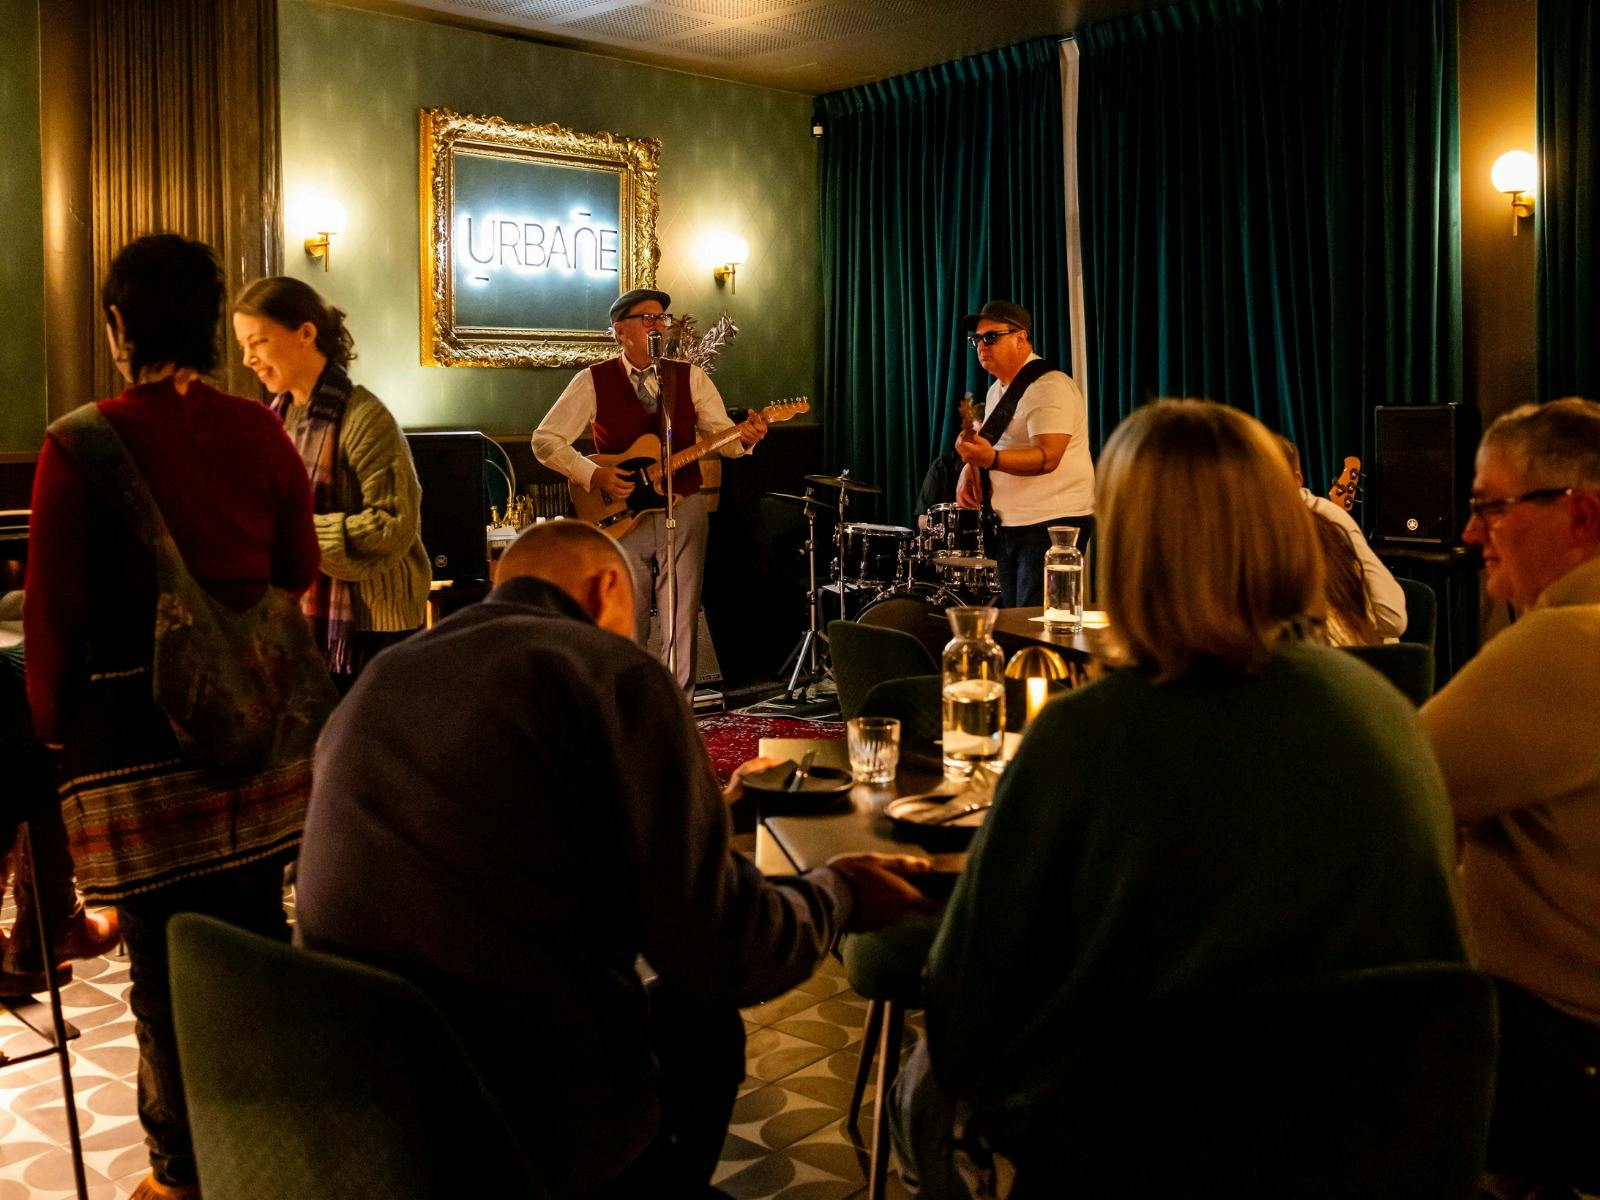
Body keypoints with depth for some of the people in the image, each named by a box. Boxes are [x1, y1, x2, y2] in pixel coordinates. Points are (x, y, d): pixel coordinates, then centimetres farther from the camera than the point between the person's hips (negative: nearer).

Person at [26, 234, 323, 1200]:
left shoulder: (79, 445, -9)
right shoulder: (260, 433, 2)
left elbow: (54, 611, -5)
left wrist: (53, 726, 9)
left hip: (135, 733, -4)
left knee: (166, 966, 8)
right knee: (258, 936, 17)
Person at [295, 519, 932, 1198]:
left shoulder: (375, 681, 8)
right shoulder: (612, 674, -13)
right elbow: (720, 955, -16)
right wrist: (836, 894, 5)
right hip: (536, 1133, -6)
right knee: (704, 1026, 23)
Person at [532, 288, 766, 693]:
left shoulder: (691, 378, 6)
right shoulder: (593, 381, 0)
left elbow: (721, 434, 1)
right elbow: (545, 440, -3)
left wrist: (743, 437, -22)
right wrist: (592, 475, -15)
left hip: (683, 511, 2)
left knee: (681, 626, 2)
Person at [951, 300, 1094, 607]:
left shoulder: (1050, 387, -15)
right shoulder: (997, 390, 15)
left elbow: (1047, 458, -26)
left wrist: (992, 458, -41)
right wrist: (971, 466, 6)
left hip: (1053, 525, -9)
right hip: (1012, 525, 9)